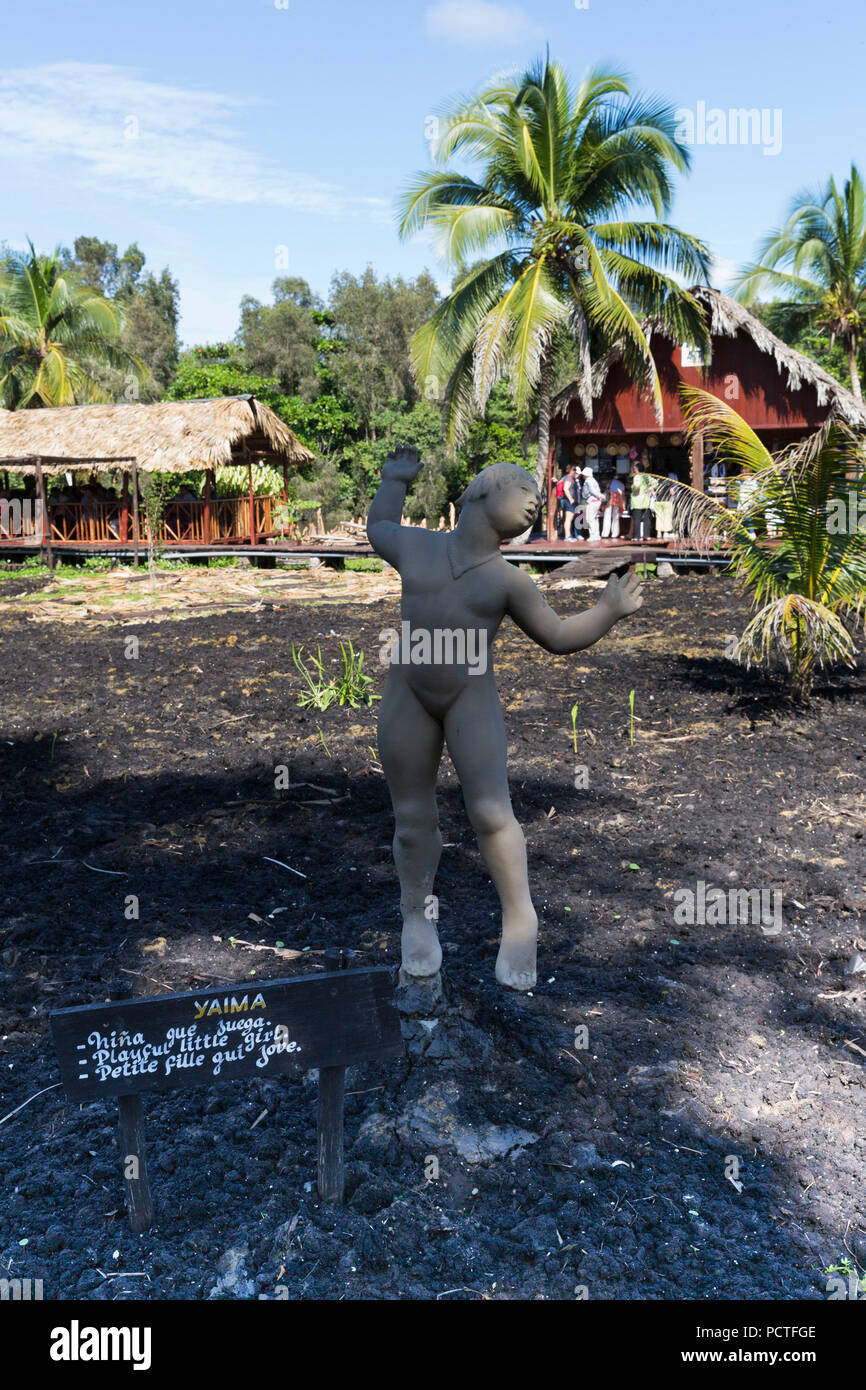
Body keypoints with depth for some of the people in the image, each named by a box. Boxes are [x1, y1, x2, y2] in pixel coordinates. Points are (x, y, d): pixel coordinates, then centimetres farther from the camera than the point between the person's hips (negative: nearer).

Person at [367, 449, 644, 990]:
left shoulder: (507, 578, 3)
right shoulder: (417, 546, 6)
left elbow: (558, 636, 8)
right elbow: (379, 530, 28)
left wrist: (610, 610, -3)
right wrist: (395, 480, 34)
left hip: (472, 699, -1)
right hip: (407, 697, 1)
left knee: (491, 812, -12)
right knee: (413, 820, 4)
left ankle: (520, 919, 7)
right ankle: (418, 912, 26)